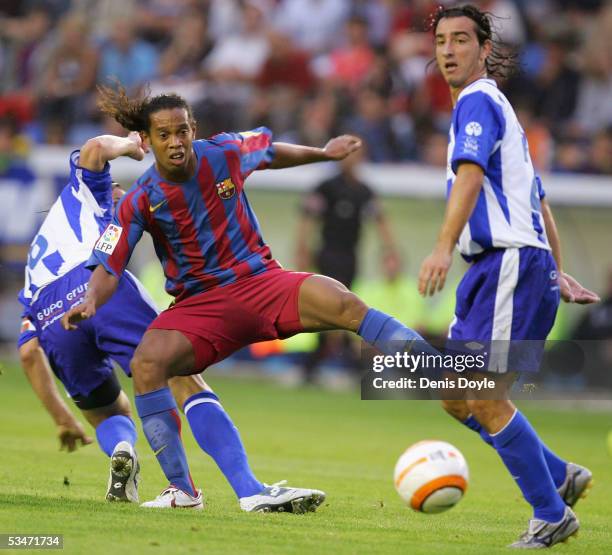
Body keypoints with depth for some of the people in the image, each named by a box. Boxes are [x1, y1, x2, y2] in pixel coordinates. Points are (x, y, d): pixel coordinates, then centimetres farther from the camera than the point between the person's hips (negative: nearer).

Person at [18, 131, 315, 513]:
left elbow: (29, 354, 33)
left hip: (52, 322, 4)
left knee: (108, 415, 26)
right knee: (186, 382, -5)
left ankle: (120, 448, -13)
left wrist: (63, 419, 37)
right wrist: (129, 144, 30)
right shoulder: (83, 191, 33)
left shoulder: (35, 259, 42)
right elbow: (96, 148, 8)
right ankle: (250, 490, -24)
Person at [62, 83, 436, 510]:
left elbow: (270, 152, 19)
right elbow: (108, 267, -8)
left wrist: (325, 153, 32)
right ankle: (182, 489, -22)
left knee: (345, 304, -28)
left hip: (262, 283, 0)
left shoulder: (225, 153, -4)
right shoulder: (142, 201, -8)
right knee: (146, 362, -29)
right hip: (200, 304, 0)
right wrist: (91, 301, -29)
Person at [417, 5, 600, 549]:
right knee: (456, 397, 10)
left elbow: (471, 175, -26)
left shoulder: (477, 102, -7)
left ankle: (552, 514, -3)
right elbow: (537, 198, 29)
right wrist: (558, 271, 30)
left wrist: (444, 247, -38)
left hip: (510, 262, -10)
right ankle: (560, 477, 15)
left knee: (485, 399, -10)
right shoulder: (499, 108, 24)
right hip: (499, 265, 10)